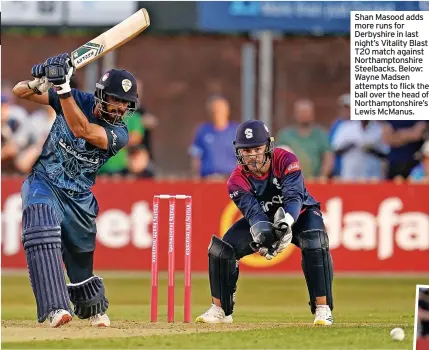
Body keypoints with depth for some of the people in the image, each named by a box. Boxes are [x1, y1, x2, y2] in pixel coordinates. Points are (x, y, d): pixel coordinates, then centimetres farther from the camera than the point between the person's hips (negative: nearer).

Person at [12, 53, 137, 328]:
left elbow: (82, 130, -32)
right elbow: (20, 92, -5)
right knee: (42, 227, -33)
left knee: (81, 263, 13)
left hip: (79, 199, 2)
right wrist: (42, 81, -28)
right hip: (44, 183, -2)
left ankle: (93, 309, 47)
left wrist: (63, 88, -40)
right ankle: (56, 308, -43)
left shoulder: (119, 134, -12)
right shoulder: (79, 101, -6)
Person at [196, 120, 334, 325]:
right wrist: (262, 235, -57)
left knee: (314, 244, -34)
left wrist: (286, 223, -61)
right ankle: (220, 310, 4)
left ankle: (323, 309, -28)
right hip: (264, 218, 3)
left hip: (299, 214, -2)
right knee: (222, 248, -13)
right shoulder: (237, 180, -21)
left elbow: (294, 197, -39)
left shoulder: (286, 161, -27)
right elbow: (253, 212, -34)